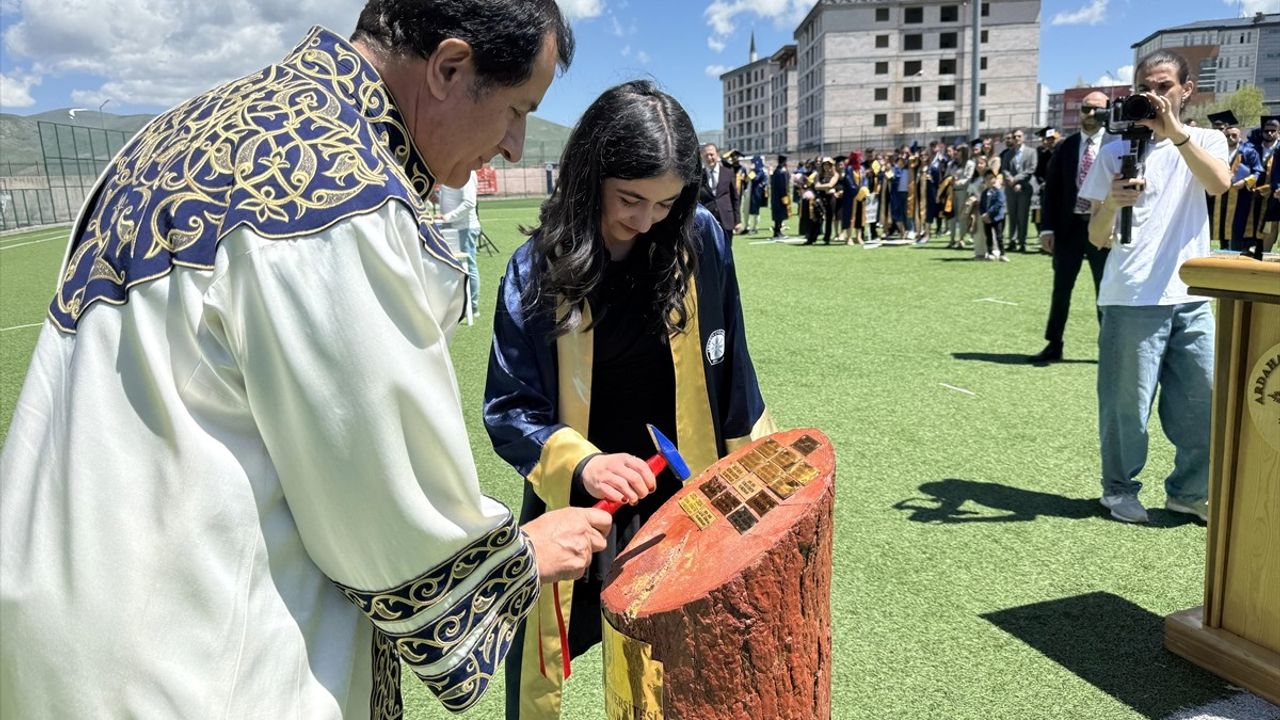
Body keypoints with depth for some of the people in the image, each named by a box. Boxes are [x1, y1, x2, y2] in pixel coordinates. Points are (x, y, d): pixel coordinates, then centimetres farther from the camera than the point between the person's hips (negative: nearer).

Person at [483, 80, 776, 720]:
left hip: (686, 503, 1)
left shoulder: (700, 241, -9)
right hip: (579, 511, -1)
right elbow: (509, 409, -11)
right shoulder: (537, 270, -14)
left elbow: (728, 368, 3)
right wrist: (581, 463, -28)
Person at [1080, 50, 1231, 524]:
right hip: (1131, 299, -2)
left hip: (1191, 298, 3)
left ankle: (1190, 491, 24)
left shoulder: (1205, 141, 10)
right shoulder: (1116, 152, 5)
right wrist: (1112, 203, -20)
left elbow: (1219, 183, -15)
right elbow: (1097, 238, 0)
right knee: (1127, 402, 0)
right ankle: (1120, 490, 18)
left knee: (1207, 397, 6)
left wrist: (1174, 129, -19)